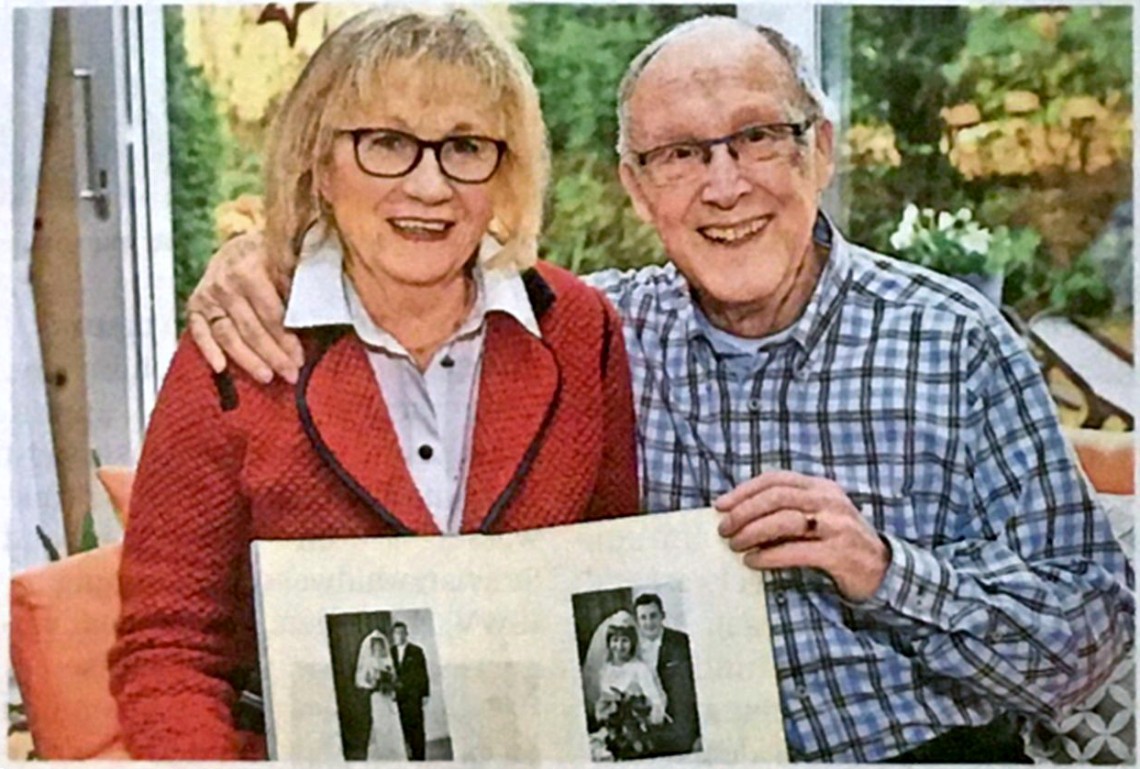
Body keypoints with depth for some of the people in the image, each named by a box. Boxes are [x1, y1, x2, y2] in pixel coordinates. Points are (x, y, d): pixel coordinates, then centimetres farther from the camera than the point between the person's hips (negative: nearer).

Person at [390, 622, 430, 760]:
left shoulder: (416, 651, 4)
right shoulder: (390, 652, 10)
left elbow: (423, 674, 3)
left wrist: (425, 694, -1)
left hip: (413, 694, -2)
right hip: (397, 696, 2)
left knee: (416, 727, -3)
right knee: (402, 727, -3)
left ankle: (418, 757, 1)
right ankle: (405, 754, 3)